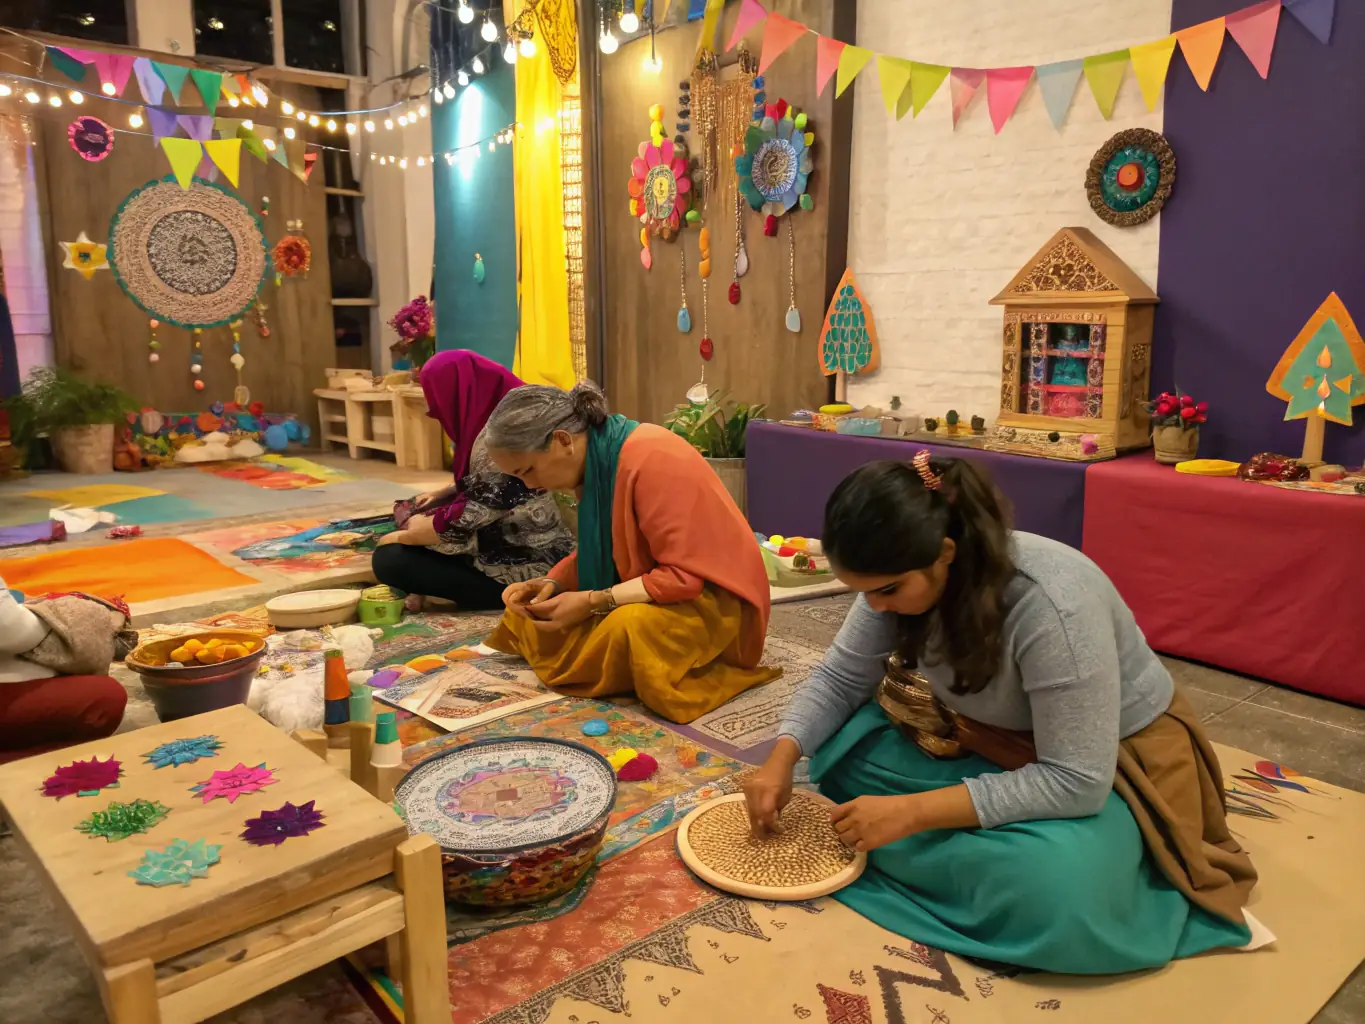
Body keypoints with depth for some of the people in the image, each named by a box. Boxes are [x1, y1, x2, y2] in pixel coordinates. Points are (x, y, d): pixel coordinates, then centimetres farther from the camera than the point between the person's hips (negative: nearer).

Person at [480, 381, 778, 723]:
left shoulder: (652, 460, -28)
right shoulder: (593, 459, -1)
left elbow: (684, 576, -28)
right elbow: (601, 550, 9)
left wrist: (593, 603, -26)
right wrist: (551, 583, -9)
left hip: (710, 596, -8)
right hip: (648, 591, 9)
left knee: (628, 630, -37)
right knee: (533, 609, 1)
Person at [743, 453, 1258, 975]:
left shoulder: (1050, 603, -36)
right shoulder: (902, 576, -17)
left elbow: (1076, 781, -34)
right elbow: (839, 678, -5)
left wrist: (912, 811, -36)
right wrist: (782, 758, -22)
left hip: (1110, 761, -6)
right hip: (995, 739, 7)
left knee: (1053, 890, -36)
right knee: (844, 746, -13)